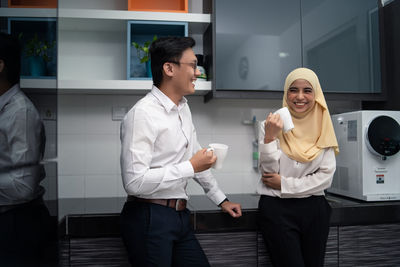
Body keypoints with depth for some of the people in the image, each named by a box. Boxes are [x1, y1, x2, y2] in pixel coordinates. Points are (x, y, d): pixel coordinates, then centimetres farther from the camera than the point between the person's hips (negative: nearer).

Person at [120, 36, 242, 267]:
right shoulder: (143, 114, -18)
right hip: (149, 219, -8)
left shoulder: (183, 109, 11)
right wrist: (191, 167, -19)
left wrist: (221, 199, 25)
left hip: (180, 214, 8)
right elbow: (134, 182, -25)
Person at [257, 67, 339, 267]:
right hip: (277, 208, -2)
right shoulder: (271, 124, -3)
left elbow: (326, 177, -1)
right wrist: (270, 137, -20)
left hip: (314, 209, 3)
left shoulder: (323, 127, 2)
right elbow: (269, 172, -8)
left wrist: (284, 183, -7)